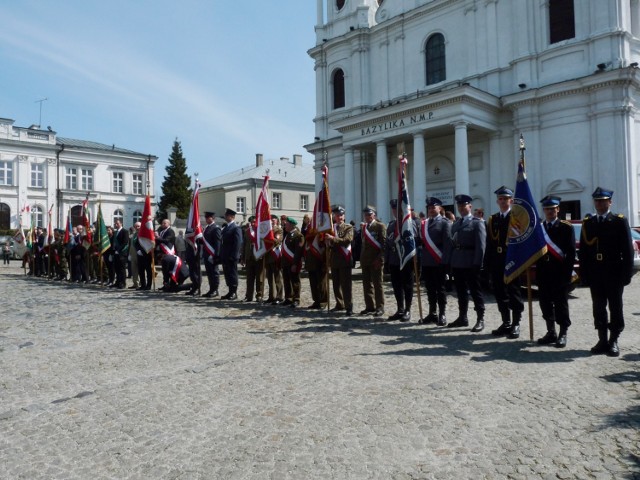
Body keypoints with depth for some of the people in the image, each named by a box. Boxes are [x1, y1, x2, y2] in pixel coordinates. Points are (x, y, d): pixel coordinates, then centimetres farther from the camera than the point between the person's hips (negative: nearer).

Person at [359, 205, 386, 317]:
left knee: (377, 284, -2)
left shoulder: (380, 226, -4)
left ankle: (380, 307, 3)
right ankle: (370, 307, 16)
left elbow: (384, 243, -10)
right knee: (367, 285, 8)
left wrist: (379, 259, -18)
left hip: (376, 261, -6)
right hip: (365, 261, 7)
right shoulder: (363, 227, 17)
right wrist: (361, 259, 12)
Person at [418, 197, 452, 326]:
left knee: (440, 289, 1)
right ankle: (432, 314, 20)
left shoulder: (445, 223, -3)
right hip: (426, 262, 5)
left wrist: (445, 261, -16)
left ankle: (442, 315, 8)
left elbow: (447, 243, -10)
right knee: (430, 289, 11)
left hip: (439, 262, -5)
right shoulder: (424, 223, 14)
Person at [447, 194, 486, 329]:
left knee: (475, 291, 0)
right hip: (457, 263, 6)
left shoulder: (477, 223, -4)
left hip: (471, 264, -6)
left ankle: (480, 319, 7)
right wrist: (450, 261, 7)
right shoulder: (455, 224, 16)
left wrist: (477, 263, -17)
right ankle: (462, 317, 22)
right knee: (461, 291, 12)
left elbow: (481, 245, -10)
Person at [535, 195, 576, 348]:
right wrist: (537, 269, 0)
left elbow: (571, 251, -6)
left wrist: (567, 272, -12)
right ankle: (551, 332, 19)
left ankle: (563, 334, 10)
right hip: (543, 273, 4)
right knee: (545, 303, 8)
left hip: (560, 273, -4)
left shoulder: (566, 227, -1)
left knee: (561, 304, 2)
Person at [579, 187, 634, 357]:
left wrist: (627, 273, -9)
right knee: (598, 308, 8)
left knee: (615, 308, 5)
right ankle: (602, 340, 18)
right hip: (595, 274, 3)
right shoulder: (587, 223, 7)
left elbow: (628, 250, -4)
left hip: (614, 273, -3)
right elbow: (583, 251, 6)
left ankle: (613, 341, 14)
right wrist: (584, 274, 1)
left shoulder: (620, 221, -1)